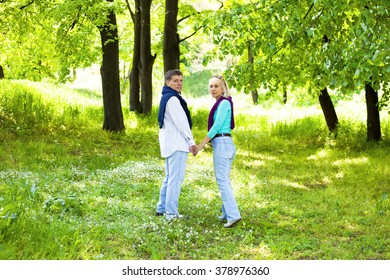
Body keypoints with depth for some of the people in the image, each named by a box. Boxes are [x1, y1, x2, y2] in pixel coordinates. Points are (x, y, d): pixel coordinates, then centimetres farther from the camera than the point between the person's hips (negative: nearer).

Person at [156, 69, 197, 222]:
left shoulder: (166, 98, 18)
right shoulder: (172, 99, -14)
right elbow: (181, 122, -17)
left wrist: (188, 141, 20)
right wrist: (191, 141, -13)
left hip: (170, 144, 11)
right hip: (176, 144, -11)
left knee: (169, 178, 19)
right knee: (176, 178, -9)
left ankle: (162, 208, 26)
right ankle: (172, 213, -8)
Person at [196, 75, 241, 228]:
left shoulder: (224, 102, -11)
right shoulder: (220, 103, 17)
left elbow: (217, 125, -17)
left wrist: (202, 144, -15)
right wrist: (208, 142, 14)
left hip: (222, 143, -10)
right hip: (226, 143, 10)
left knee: (222, 180, -11)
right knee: (225, 180, 13)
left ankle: (233, 214, -16)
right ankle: (227, 213, 18)